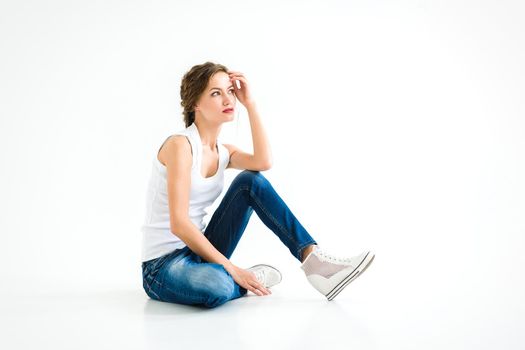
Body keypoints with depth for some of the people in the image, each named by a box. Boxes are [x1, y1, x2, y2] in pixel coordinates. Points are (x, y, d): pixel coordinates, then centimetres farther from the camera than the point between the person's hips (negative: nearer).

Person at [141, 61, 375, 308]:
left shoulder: (222, 152, 6)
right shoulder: (180, 144, -16)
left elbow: (263, 162, -17)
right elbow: (178, 223, -23)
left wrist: (249, 103, -10)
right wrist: (231, 269, -24)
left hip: (199, 250, 7)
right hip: (163, 263, -7)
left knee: (250, 181, -10)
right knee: (217, 286, -42)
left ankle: (312, 257, -14)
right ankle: (252, 278, -7)